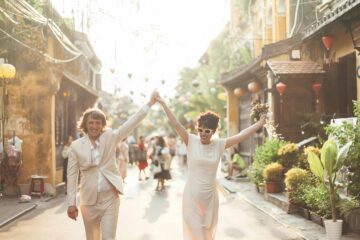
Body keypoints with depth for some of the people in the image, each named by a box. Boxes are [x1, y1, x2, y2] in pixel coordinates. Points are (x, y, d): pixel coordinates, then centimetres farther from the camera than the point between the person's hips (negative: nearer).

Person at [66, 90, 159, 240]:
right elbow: (72, 176, -1)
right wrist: (71, 203, -4)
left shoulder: (110, 137, 0)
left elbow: (132, 122, -6)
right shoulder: (76, 146, -2)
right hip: (89, 201, 1)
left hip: (110, 199, 0)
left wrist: (149, 104, -14)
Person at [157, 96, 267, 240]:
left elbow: (242, 135, 0)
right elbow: (175, 124, -12)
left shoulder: (220, 144, -1)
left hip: (210, 197, 3)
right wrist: (163, 103, -16)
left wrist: (260, 123, 0)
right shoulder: (191, 141, -7)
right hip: (192, 196, -2)